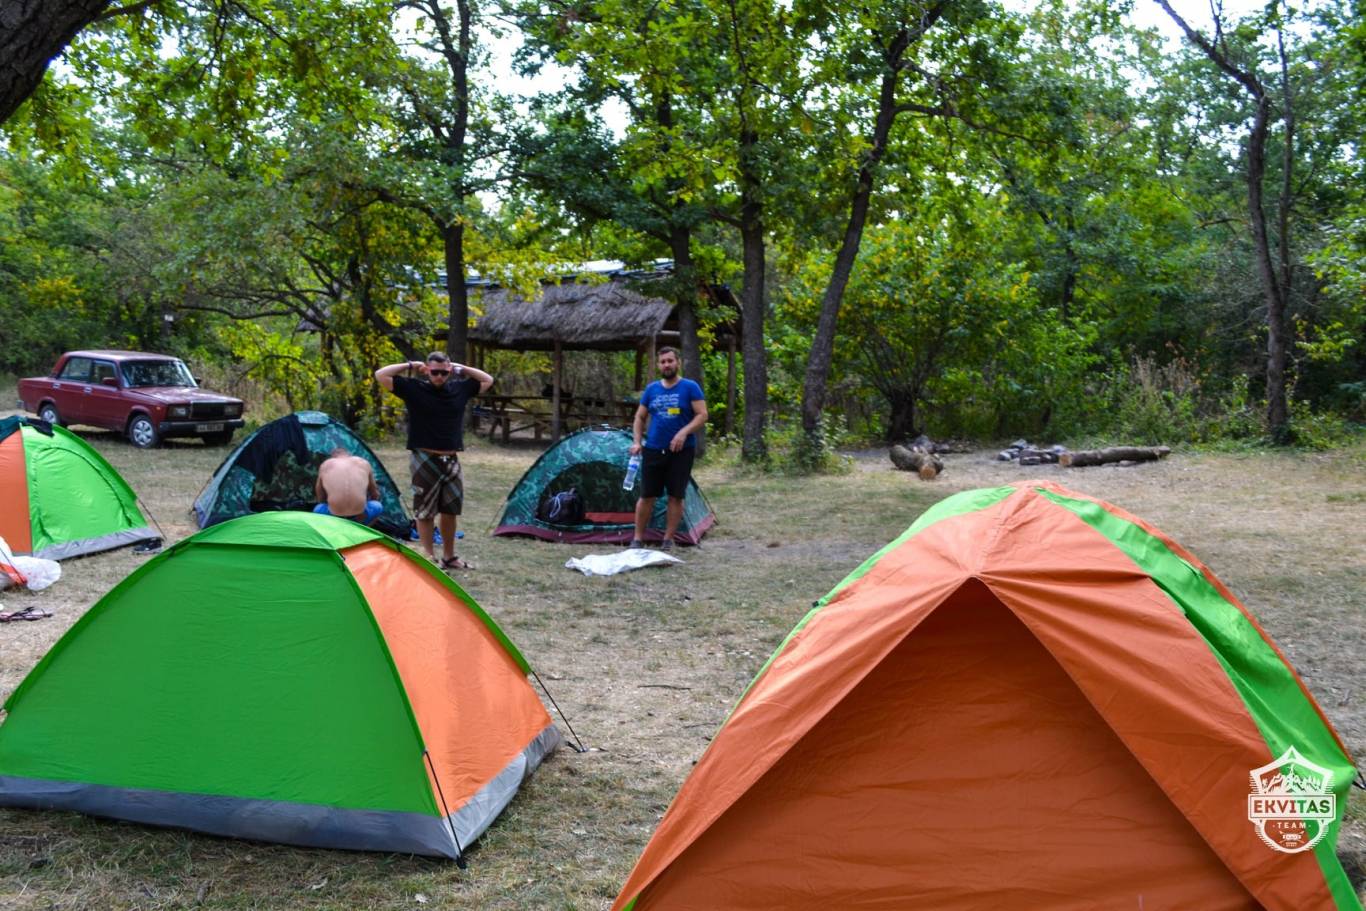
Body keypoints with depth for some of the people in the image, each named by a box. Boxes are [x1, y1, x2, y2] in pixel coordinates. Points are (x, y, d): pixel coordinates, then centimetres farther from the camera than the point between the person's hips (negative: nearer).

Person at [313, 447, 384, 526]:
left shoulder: (325, 465, 15)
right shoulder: (363, 463, 15)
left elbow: (321, 499, 24)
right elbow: (374, 494, 27)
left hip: (334, 514, 2)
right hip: (359, 515, -1)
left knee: (318, 509, 31)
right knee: (378, 506, 28)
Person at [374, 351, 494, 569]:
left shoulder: (460, 389, 5)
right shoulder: (414, 388, -6)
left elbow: (487, 380, 16)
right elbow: (380, 375, -8)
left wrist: (462, 368, 6)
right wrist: (410, 366, -6)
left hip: (451, 460, 4)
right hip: (424, 460, -4)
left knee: (450, 510, 11)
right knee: (425, 512, 2)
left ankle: (449, 556, 24)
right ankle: (428, 557, 13)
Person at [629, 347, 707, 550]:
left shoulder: (690, 387, -3)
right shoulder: (651, 389, 8)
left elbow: (702, 415, -9)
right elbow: (640, 418, 15)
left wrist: (683, 432, -23)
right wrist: (637, 441, 1)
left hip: (681, 451, -3)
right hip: (653, 450, 3)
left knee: (676, 496, 1)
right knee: (647, 496, 3)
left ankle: (668, 540, 10)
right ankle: (637, 539, 12)